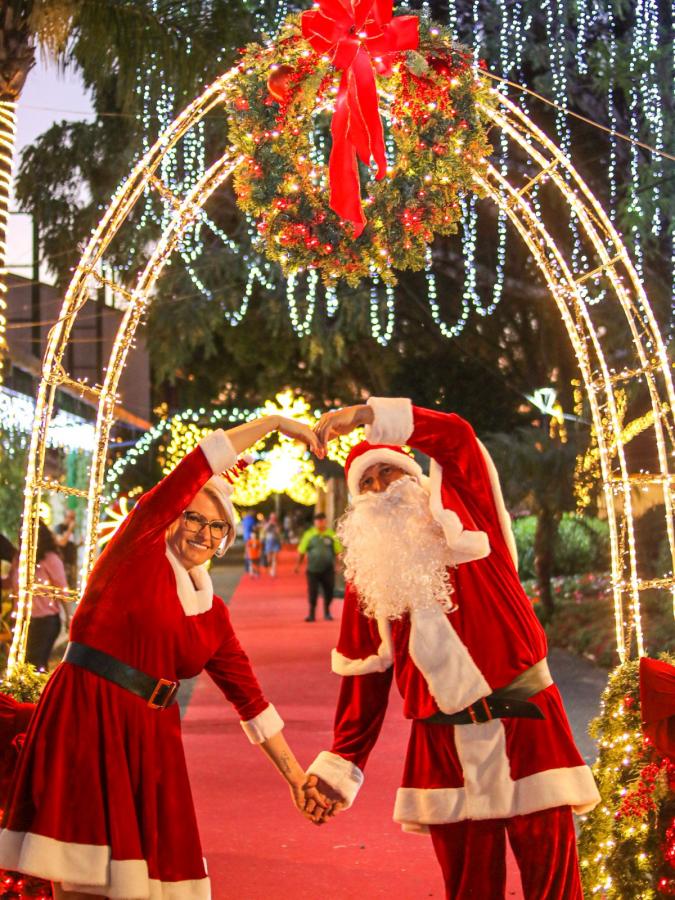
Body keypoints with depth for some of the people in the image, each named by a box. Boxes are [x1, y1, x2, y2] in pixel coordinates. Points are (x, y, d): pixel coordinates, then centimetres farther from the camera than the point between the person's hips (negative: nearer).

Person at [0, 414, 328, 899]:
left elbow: (249, 696, 16)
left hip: (152, 738, 6)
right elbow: (198, 467, -9)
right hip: (88, 720, -6)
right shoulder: (139, 548, -1)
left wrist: (294, 774, 15)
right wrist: (273, 422, -7)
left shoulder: (213, 612, 14)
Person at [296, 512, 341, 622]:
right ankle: (312, 613, 12)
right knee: (312, 592, 1)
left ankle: (327, 612, 25)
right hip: (313, 569, -1)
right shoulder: (309, 534, 2)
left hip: (328, 569, 1)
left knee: (329, 591, 5)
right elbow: (301, 551, 6)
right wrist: (298, 565, 4)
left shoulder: (332, 535, 2)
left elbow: (338, 551, 7)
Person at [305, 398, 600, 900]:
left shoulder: (464, 513, 6)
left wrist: (368, 416, -18)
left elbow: (457, 437, -13)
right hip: (444, 746, 3)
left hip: (524, 721, -3)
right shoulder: (368, 575, 14)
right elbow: (365, 677, 13)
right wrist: (340, 767, 7)